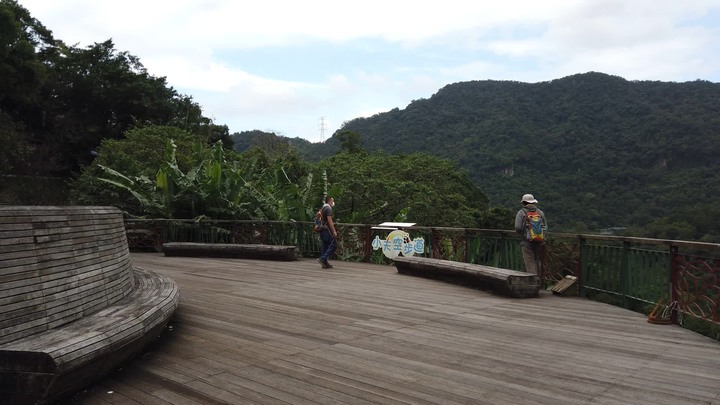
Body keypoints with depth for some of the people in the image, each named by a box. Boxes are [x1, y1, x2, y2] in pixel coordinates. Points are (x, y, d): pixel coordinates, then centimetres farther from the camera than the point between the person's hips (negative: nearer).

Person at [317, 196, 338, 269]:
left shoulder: (323, 208, 18)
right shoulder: (328, 208, -12)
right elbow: (329, 220, -19)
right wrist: (334, 231, -20)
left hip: (323, 230, 10)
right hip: (327, 230, -10)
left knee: (325, 246, 10)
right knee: (332, 246, -8)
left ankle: (325, 263, 11)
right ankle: (322, 259, -16)